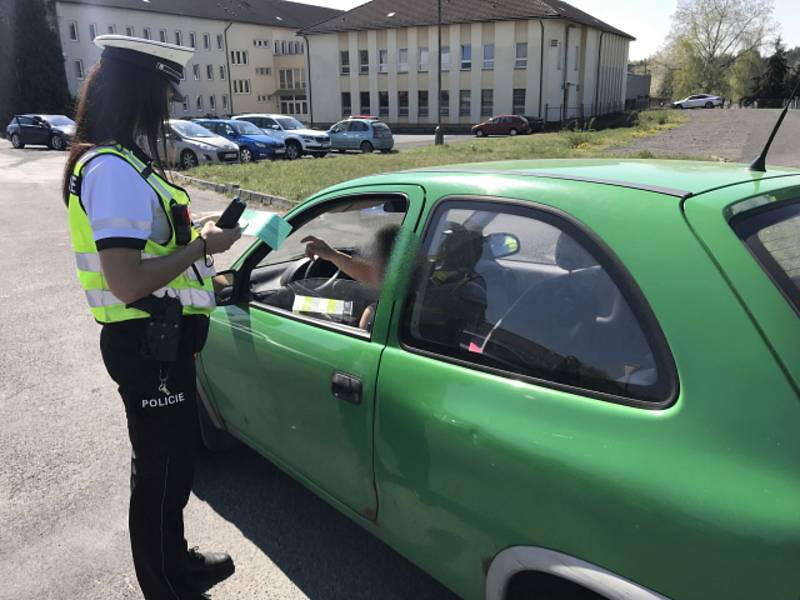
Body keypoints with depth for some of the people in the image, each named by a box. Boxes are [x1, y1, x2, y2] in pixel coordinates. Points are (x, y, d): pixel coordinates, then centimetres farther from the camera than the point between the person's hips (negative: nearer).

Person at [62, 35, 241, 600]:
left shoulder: (121, 161, 12)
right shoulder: (115, 171, -20)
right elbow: (127, 283, -28)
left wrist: (194, 238, 8)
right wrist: (203, 246, -18)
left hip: (157, 339, 10)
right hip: (148, 345, -10)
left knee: (171, 458, 23)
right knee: (162, 467, 6)